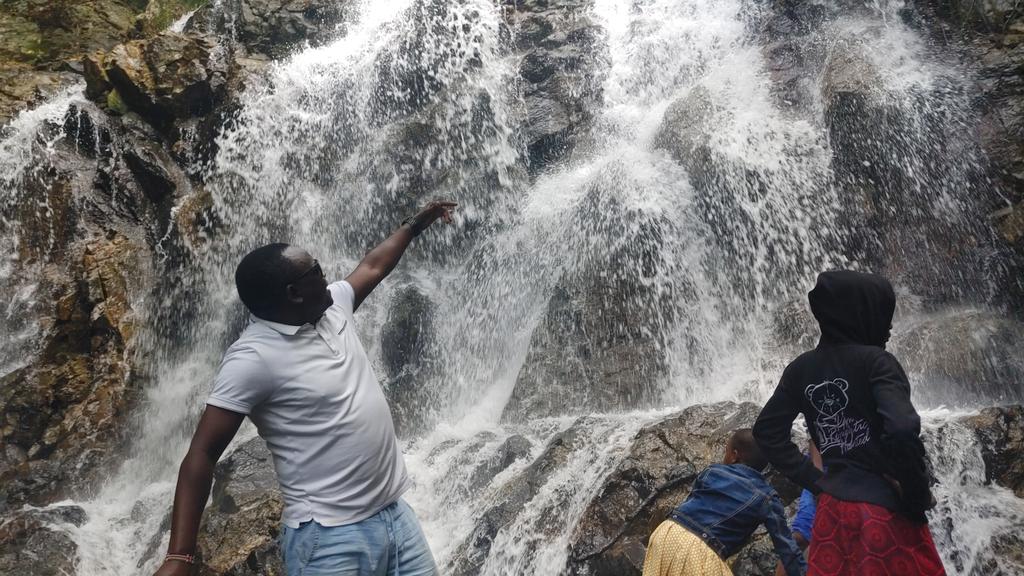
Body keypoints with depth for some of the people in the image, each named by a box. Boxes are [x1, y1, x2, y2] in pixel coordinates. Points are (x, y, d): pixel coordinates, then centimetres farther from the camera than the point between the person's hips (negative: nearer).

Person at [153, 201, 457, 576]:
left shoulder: (332, 306, 5)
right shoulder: (252, 359, -16)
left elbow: (374, 266, 24)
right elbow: (201, 454, -17)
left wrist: (415, 223, 37)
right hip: (330, 538, -7)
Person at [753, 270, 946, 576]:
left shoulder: (801, 369, 3)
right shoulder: (876, 361, -13)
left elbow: (767, 430, 7)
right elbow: (903, 430, -26)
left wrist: (812, 480, 10)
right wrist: (919, 497, -12)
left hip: (833, 510, 6)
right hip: (885, 511, -5)